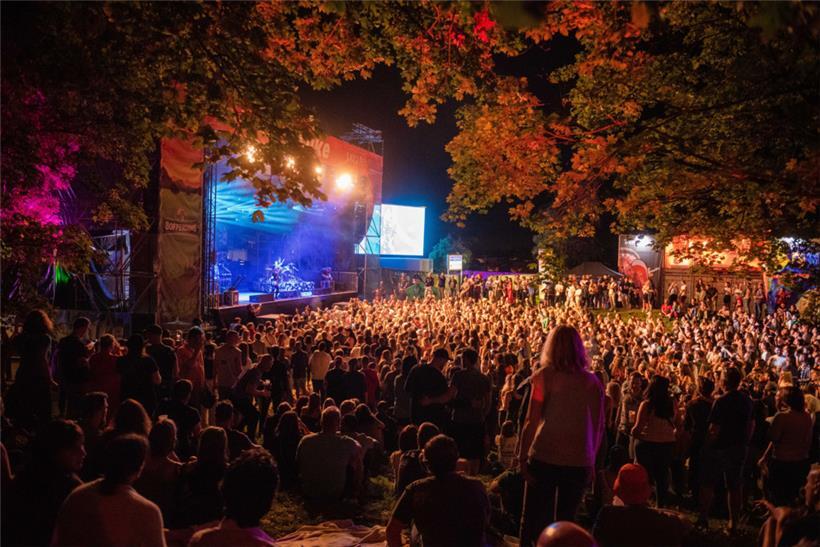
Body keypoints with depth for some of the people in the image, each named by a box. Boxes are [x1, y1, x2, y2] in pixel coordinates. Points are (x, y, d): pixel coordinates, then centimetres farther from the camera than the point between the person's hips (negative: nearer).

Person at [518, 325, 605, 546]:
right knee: (566, 520, 18)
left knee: (534, 519, 9)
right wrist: (591, 458, 16)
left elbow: (532, 422, -9)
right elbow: (598, 426, 6)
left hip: (545, 457, -3)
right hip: (579, 461, 3)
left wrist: (522, 455, -2)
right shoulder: (592, 381, 1)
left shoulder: (545, 375, -6)